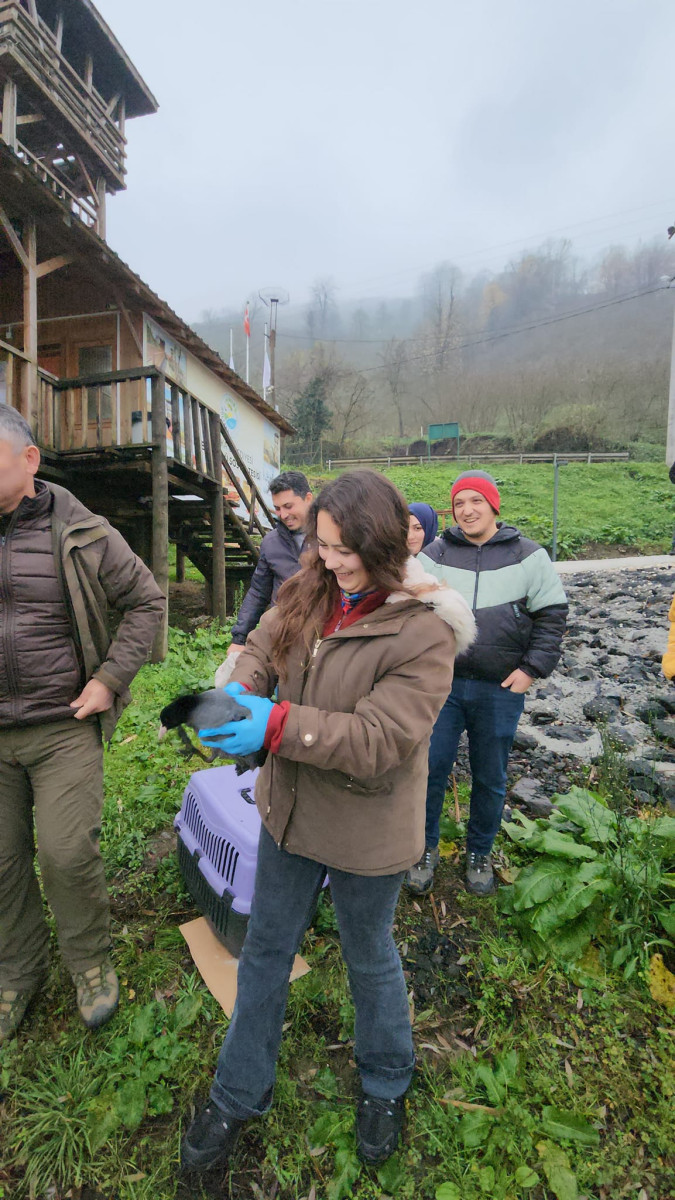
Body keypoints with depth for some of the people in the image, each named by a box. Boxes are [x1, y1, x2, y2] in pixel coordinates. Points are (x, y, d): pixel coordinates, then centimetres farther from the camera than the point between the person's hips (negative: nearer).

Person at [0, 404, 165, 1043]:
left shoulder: (81, 535, -7)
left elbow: (146, 602, -2)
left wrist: (109, 679, -8)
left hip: (64, 727, -3)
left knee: (68, 855, 0)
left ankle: (90, 962, 29)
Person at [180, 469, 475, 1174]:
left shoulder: (425, 631, -26)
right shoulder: (310, 591, -7)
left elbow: (381, 740, -29)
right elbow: (264, 645, 3)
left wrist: (278, 725, -36)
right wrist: (243, 691, -19)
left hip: (365, 831, -5)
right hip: (290, 807, 6)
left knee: (369, 958, 22)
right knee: (265, 948, 23)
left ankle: (385, 1086, 55)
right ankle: (239, 1094, 50)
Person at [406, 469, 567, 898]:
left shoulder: (528, 555, 0)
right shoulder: (436, 554, 1)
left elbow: (552, 613, 3)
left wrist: (532, 668, -4)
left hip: (502, 690, 0)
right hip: (443, 684, 1)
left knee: (491, 779, 14)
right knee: (431, 768, 6)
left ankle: (480, 854, 37)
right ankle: (426, 849, 30)